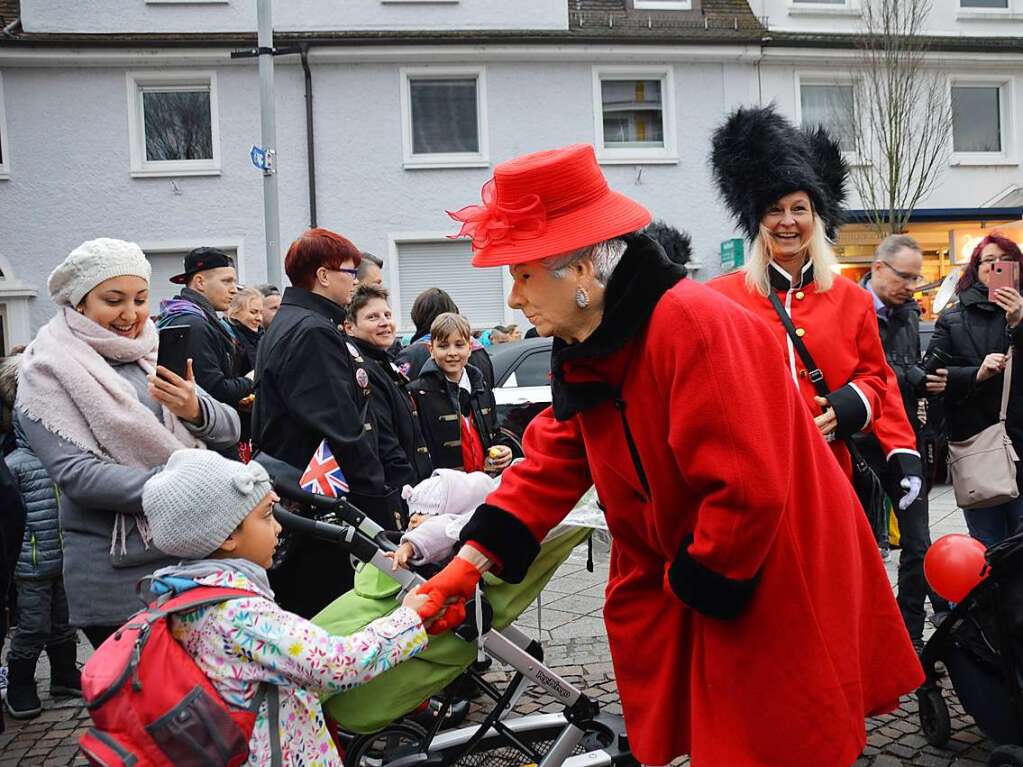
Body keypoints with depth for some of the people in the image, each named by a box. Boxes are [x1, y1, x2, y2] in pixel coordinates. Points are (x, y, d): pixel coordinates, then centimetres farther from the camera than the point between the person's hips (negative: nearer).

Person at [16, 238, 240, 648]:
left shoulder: (157, 354, 9)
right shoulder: (49, 371, -5)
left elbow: (230, 430, 5)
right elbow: (73, 472, -16)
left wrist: (195, 410, -17)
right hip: (116, 577, -4)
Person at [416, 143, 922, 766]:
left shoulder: (694, 326, -28)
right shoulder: (587, 353, 2)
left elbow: (749, 489, -30)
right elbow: (552, 465, 3)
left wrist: (695, 584, -16)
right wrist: (471, 562, -5)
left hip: (774, 592, -7)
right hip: (681, 576, 8)